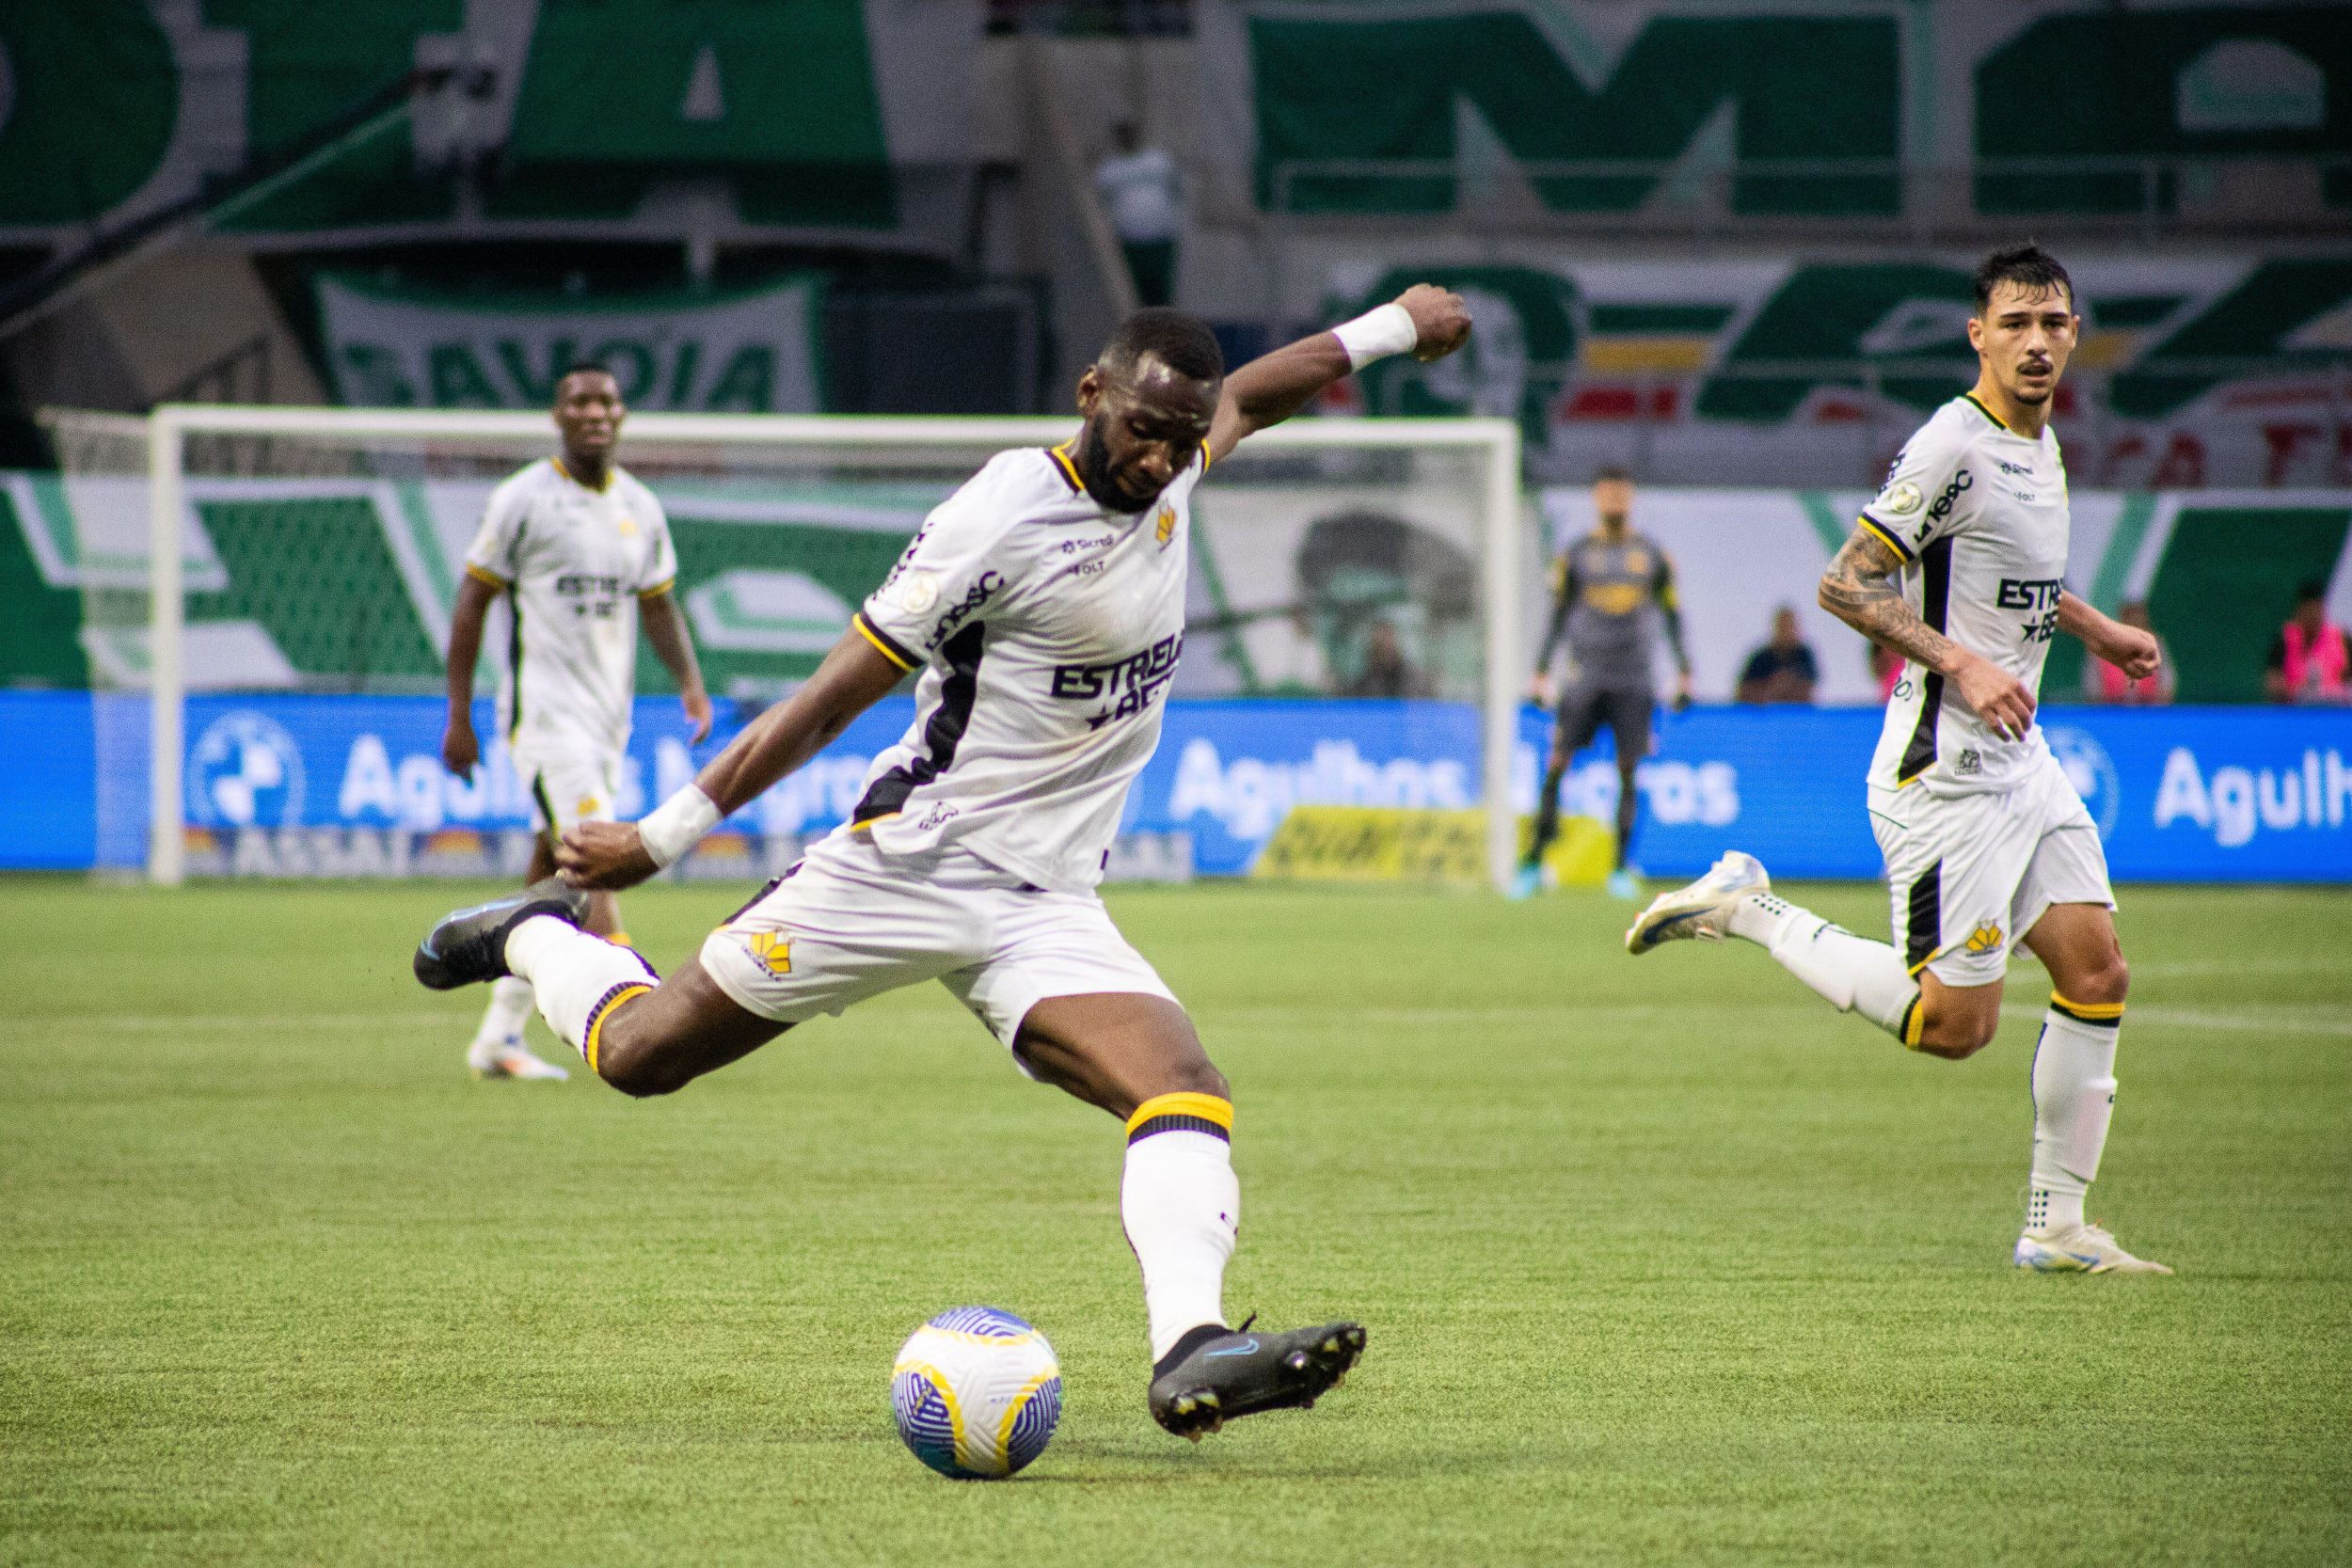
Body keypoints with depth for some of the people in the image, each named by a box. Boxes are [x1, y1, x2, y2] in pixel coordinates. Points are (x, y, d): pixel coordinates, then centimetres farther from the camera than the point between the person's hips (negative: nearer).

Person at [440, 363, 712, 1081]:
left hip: (608, 715, 6)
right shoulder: (523, 500, -5)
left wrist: (690, 682, 3)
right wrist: (459, 716, -5)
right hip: (544, 710, -6)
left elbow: (658, 605, 20)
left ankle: (497, 1037, 16)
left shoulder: (640, 508, 12)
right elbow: (472, 603, -2)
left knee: (554, 875, 8)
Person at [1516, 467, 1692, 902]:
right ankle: (1534, 861, -1)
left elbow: (1672, 616, 12)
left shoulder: (1652, 557, 8)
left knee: (1627, 771, -2)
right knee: (1557, 766, -7)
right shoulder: (1575, 556, 5)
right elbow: (1557, 617, 9)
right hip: (1585, 676, -1)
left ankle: (1622, 868, 5)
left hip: (1633, 681, 1)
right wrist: (1541, 673, 4)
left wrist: (1683, 674, 6)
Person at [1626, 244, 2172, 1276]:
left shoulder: (2039, 440, 13)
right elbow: (1846, 584, -19)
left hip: (2022, 761, 9)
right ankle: (1747, 910, 6)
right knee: (1954, 1024, -8)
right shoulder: (1953, 447, -17)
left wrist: (2096, 630, 26)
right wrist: (1959, 662, -26)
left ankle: (2057, 1226, 11)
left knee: (2097, 974, 2)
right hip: (1945, 772, -9)